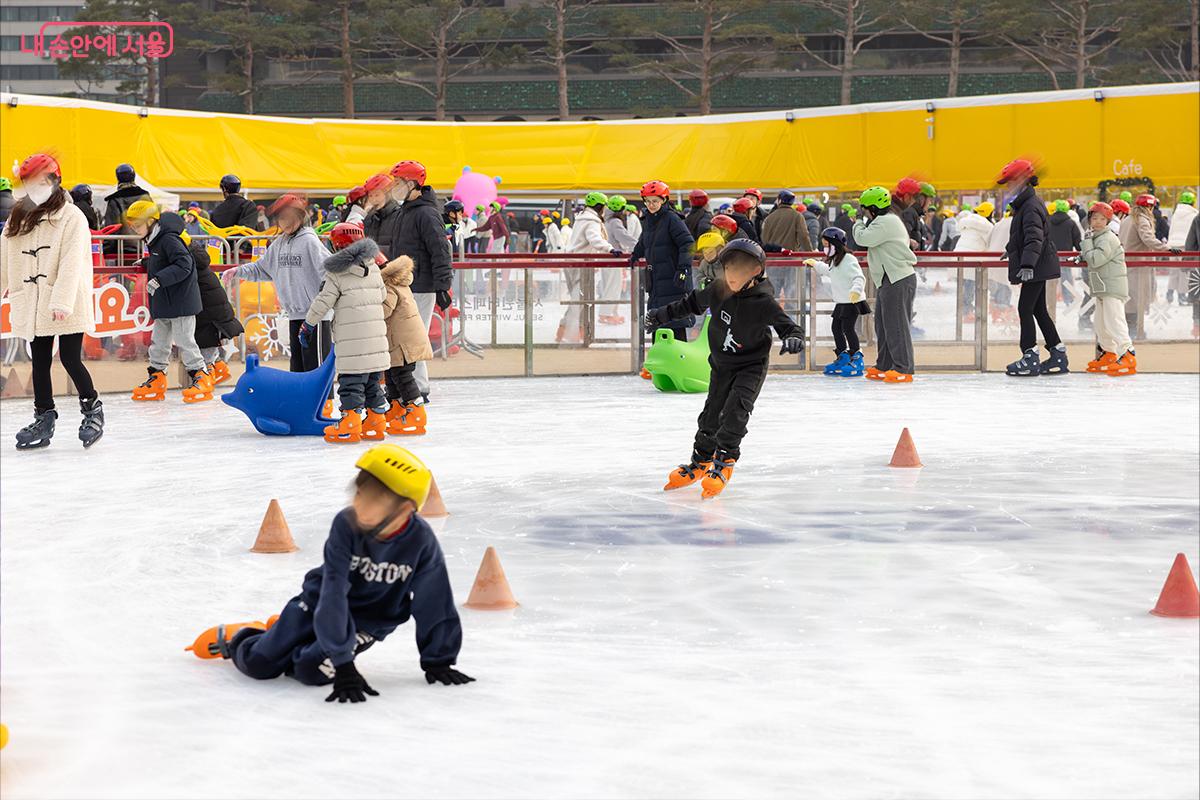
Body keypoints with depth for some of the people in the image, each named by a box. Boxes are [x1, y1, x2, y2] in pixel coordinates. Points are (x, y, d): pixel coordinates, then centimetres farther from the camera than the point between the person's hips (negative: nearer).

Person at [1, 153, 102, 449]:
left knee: (70, 359, -5)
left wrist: (62, 301, -24)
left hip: (67, 308, -5)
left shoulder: (72, 217, -8)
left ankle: (92, 409, 15)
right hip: (33, 306, 5)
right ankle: (43, 419, 18)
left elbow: (72, 263, -17)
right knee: (40, 362, 9)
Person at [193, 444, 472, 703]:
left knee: (312, 670, -21)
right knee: (260, 664, -5)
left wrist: (437, 661, -10)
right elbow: (333, 595, -34)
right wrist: (343, 664, -40)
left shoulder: (421, 541, -29)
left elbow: (433, 604, -16)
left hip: (371, 620, 0)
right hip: (322, 600, 0)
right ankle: (235, 636, 32)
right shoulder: (345, 524, -30)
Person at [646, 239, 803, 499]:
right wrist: (662, 314, 15)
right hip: (721, 365, 5)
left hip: (751, 367, -5)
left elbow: (788, 325, -25)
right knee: (711, 413, 12)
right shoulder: (718, 290, -11)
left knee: (735, 410, -21)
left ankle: (724, 462, -11)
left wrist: (793, 338, -49)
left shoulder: (763, 302, -24)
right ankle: (700, 462, 29)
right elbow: (692, 304, 7)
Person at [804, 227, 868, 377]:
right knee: (836, 327, 12)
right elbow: (827, 270, 35)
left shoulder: (848, 259, -18)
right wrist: (815, 264, 42)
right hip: (841, 302, 10)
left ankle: (856, 359, -2)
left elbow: (858, 277, -26)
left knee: (848, 328, -10)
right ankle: (842, 356, 23)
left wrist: (856, 290, -43)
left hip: (852, 302, -10)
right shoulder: (834, 260, 12)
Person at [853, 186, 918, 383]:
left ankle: (904, 369, -9)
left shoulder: (885, 222, -15)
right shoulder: (887, 221, 19)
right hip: (889, 281, 11)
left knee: (896, 325, -10)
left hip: (898, 281, -11)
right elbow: (869, 241, 23)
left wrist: (859, 223, -1)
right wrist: (862, 223, 13)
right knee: (883, 324, 15)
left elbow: (863, 239, -19)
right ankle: (884, 366, 22)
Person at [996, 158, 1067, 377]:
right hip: (1038, 267, 10)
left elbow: (1034, 238, -31)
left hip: (1037, 267, -10)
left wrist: (1027, 264, -42)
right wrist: (1011, 249, 48)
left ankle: (1030, 358, -5)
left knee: (1025, 309, -7)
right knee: (1038, 310, 13)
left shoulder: (1031, 207, -19)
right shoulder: (1025, 204, 14)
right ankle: (1058, 355, 17)